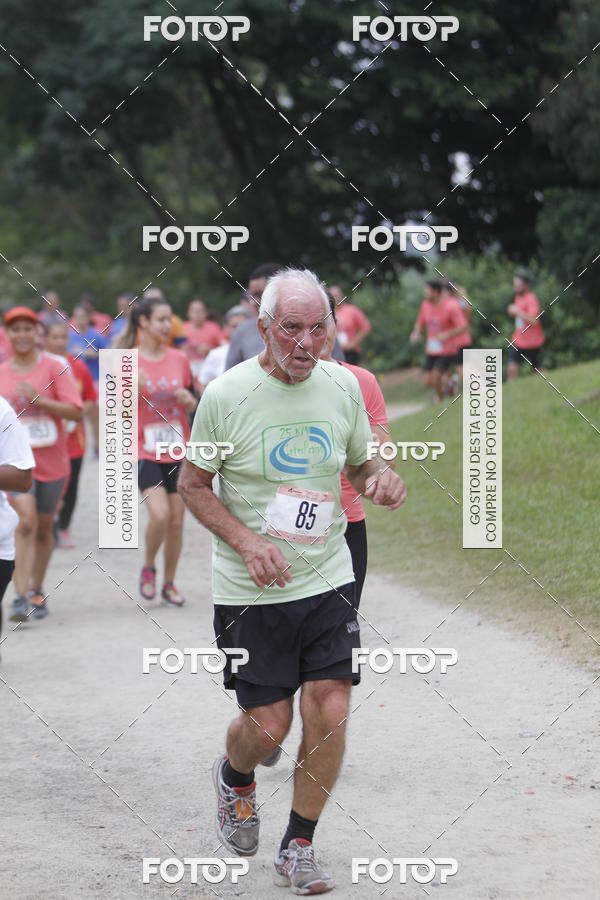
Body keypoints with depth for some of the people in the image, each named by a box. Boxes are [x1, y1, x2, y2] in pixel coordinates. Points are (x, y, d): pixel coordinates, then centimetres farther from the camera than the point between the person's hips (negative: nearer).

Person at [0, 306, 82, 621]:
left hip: (51, 460, 0)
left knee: (44, 528, 12)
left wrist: (39, 399, -19)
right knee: (25, 522, -18)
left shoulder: (54, 368, -2)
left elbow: (75, 411, -10)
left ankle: (37, 591, 29)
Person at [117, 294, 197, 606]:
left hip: (179, 451, 4)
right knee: (159, 514, -19)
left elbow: (193, 403, 17)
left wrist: (190, 400, -6)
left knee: (177, 519, 4)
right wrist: (133, 390, -23)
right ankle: (148, 569, 7)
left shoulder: (179, 359, 6)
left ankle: (169, 583, 20)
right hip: (145, 452, -4)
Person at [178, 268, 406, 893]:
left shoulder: (343, 386, 0)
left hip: (328, 581, 3)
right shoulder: (226, 395, -11)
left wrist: (382, 480, -9)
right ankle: (234, 777, 38)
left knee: (330, 713, -6)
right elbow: (192, 484, -2)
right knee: (268, 725, 0)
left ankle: (298, 849, 13)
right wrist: (246, 541, -17)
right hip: (250, 591, -3)